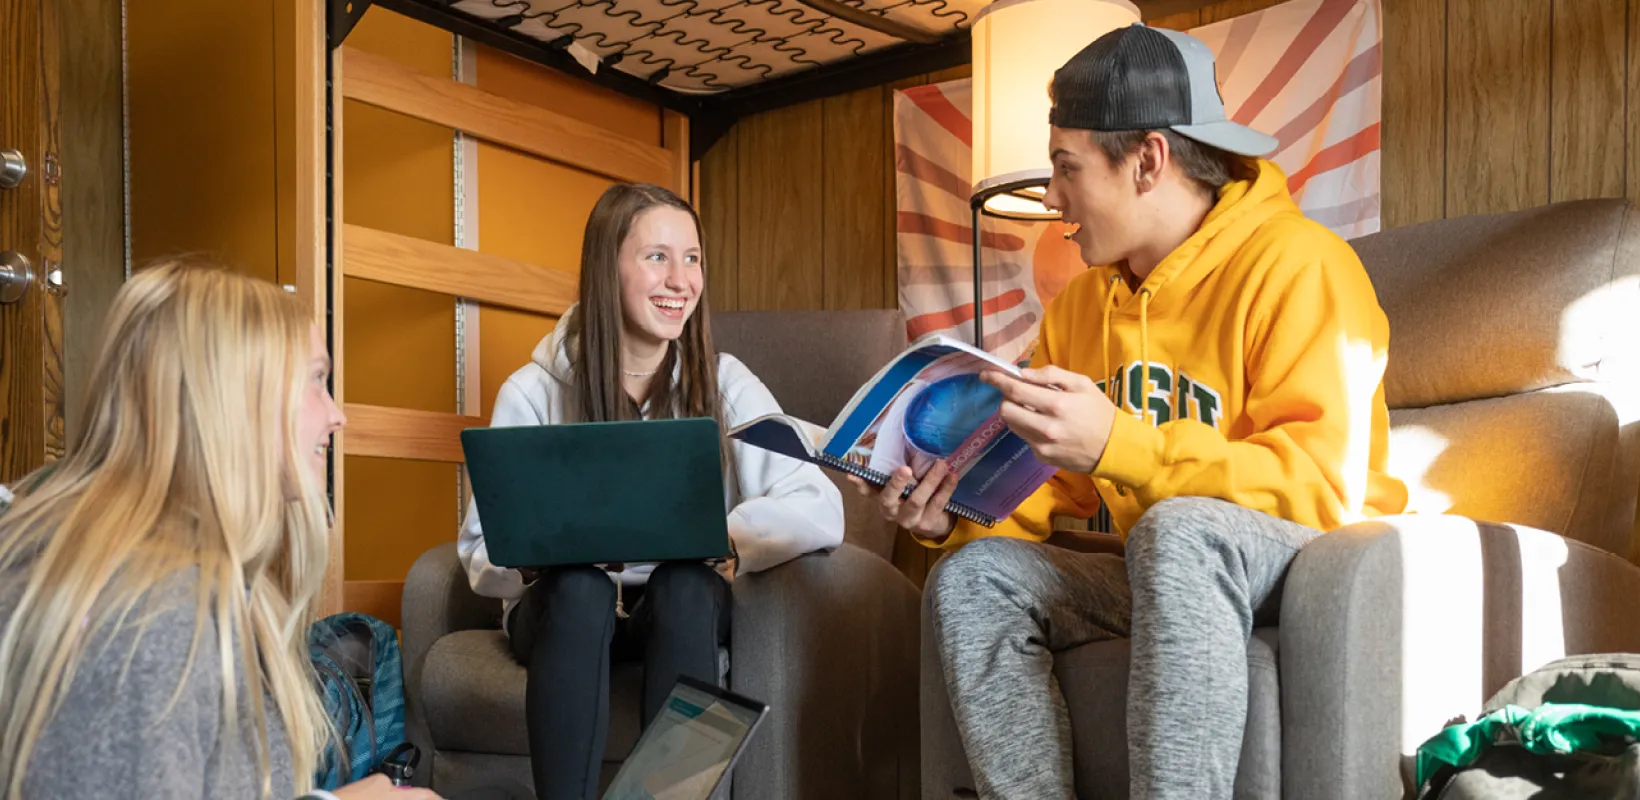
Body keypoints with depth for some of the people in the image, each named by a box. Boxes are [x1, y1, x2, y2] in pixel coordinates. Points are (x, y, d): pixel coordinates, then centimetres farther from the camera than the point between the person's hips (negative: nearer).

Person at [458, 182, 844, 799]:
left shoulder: (724, 382, -7)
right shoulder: (533, 392, -7)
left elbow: (821, 514, -19)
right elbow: (483, 554, -6)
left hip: (685, 610, 1)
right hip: (568, 612, 0)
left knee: (684, 582, -32)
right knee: (579, 585, -32)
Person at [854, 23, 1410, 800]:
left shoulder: (1296, 266, -13)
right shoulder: (1078, 304, 8)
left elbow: (1324, 487, -22)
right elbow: (1053, 488, 8)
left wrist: (1118, 443, -31)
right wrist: (955, 516, -13)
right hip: (1163, 576, 6)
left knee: (1178, 531, -36)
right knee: (973, 577, -14)